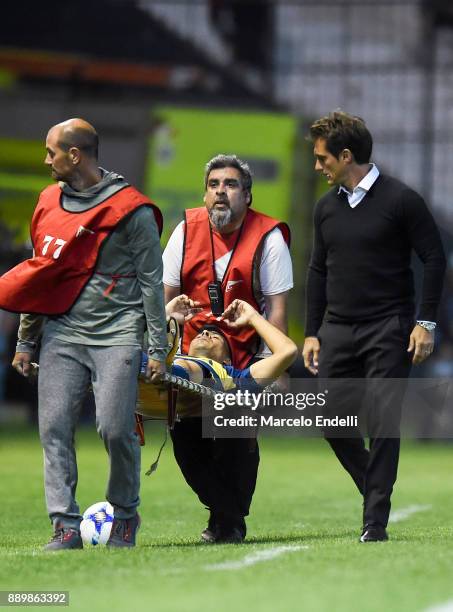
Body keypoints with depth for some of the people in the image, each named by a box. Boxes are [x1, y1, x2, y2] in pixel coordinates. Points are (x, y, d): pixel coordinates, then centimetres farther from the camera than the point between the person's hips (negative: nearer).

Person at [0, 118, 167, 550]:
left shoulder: (131, 210, -4)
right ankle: (65, 526, -1)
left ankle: (124, 515, 11)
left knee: (115, 429, -11)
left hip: (116, 336, -5)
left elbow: (151, 281, -2)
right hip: (61, 334, 5)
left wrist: (157, 350, -5)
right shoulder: (50, 203, 13)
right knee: (54, 428, -5)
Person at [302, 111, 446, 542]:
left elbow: (434, 259, -5)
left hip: (388, 329, -6)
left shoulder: (400, 200, -7)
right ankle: (375, 487, 22)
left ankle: (375, 521, -3)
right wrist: (311, 333, 13)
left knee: (383, 424, -7)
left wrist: (425, 322, -10)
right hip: (338, 330, 6)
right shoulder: (326, 207, 11)